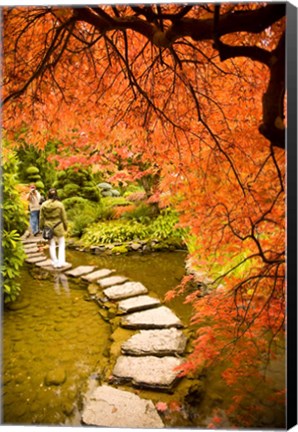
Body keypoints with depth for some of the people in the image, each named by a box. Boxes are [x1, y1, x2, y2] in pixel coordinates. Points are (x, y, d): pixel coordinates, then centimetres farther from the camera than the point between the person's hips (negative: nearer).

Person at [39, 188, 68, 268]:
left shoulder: (43, 205, -6)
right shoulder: (60, 204, -12)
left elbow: (41, 218, 1)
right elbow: (64, 217, -5)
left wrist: (41, 227, 14)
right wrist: (65, 227, 9)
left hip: (48, 227, 2)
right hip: (58, 227, -2)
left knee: (52, 245, 13)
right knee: (61, 244, 12)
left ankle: (55, 263, 19)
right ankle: (61, 262, 7)